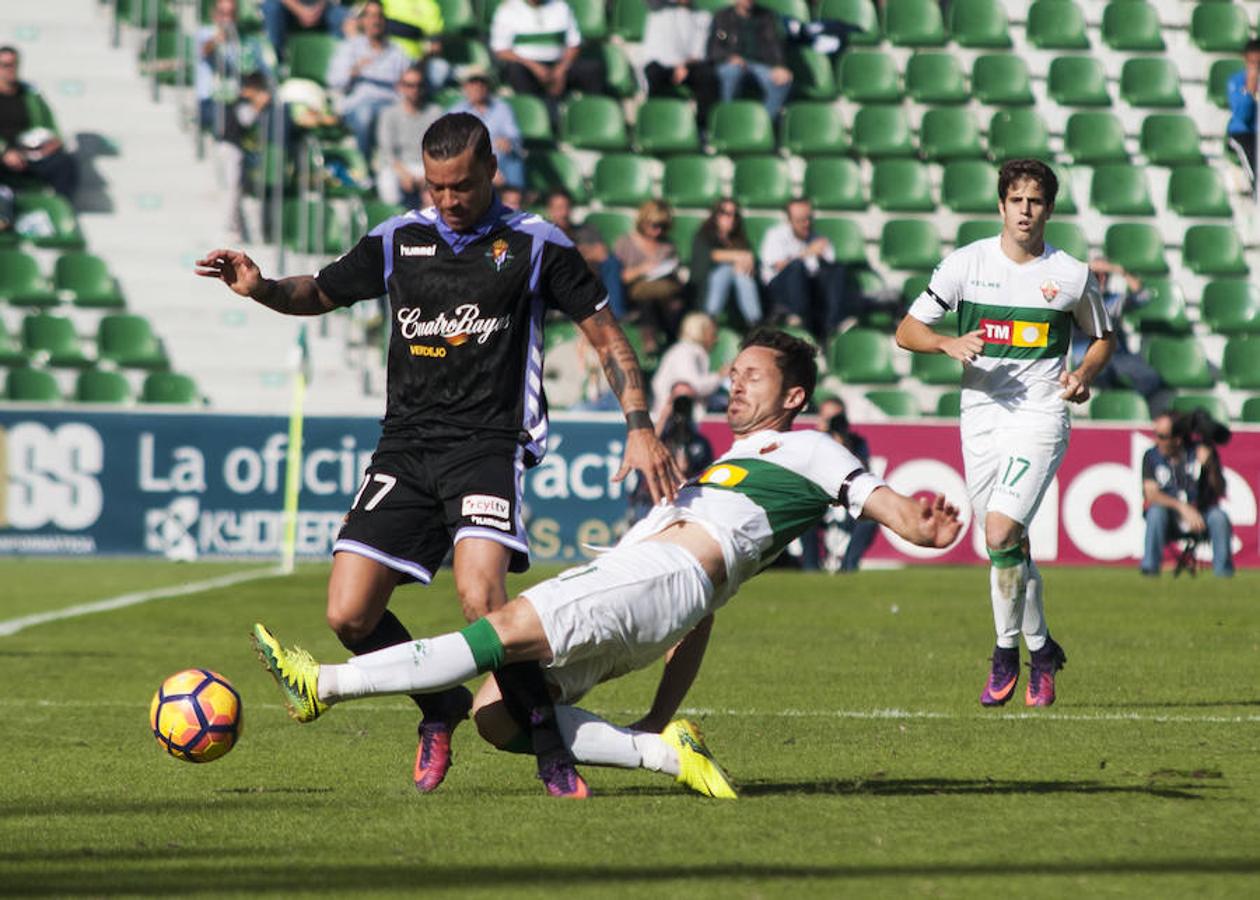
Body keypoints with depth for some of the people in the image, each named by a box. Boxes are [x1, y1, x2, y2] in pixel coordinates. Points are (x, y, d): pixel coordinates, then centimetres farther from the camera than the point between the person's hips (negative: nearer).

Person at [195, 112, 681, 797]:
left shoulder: (534, 245, 1)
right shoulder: (397, 240, 10)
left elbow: (606, 335, 6)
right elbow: (319, 292, 24)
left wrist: (640, 427, -4)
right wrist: (259, 288, 3)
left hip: (488, 444, -4)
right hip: (405, 447, 4)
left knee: (480, 598, -27)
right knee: (349, 616, -7)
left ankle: (548, 741, -9)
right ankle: (441, 711, 19)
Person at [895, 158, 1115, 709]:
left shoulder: (1071, 276, 0)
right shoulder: (966, 264, 1)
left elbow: (1102, 337, 16)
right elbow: (906, 331, 4)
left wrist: (1084, 374, -5)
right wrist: (949, 344, -16)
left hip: (1038, 419, -3)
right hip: (981, 420, 3)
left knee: (1001, 533, -20)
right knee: (1010, 548, 9)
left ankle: (1007, 652, -4)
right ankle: (1041, 649, 27)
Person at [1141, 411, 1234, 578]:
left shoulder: (1200, 451, -7)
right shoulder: (1152, 456, -5)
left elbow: (1220, 492, -7)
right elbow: (1151, 495, -15)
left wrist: (1211, 465, -26)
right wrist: (1182, 507, -29)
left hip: (1202, 516, 0)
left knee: (1218, 517, -30)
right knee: (1156, 512, -30)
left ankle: (1223, 572, -19)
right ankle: (1149, 568, -26)